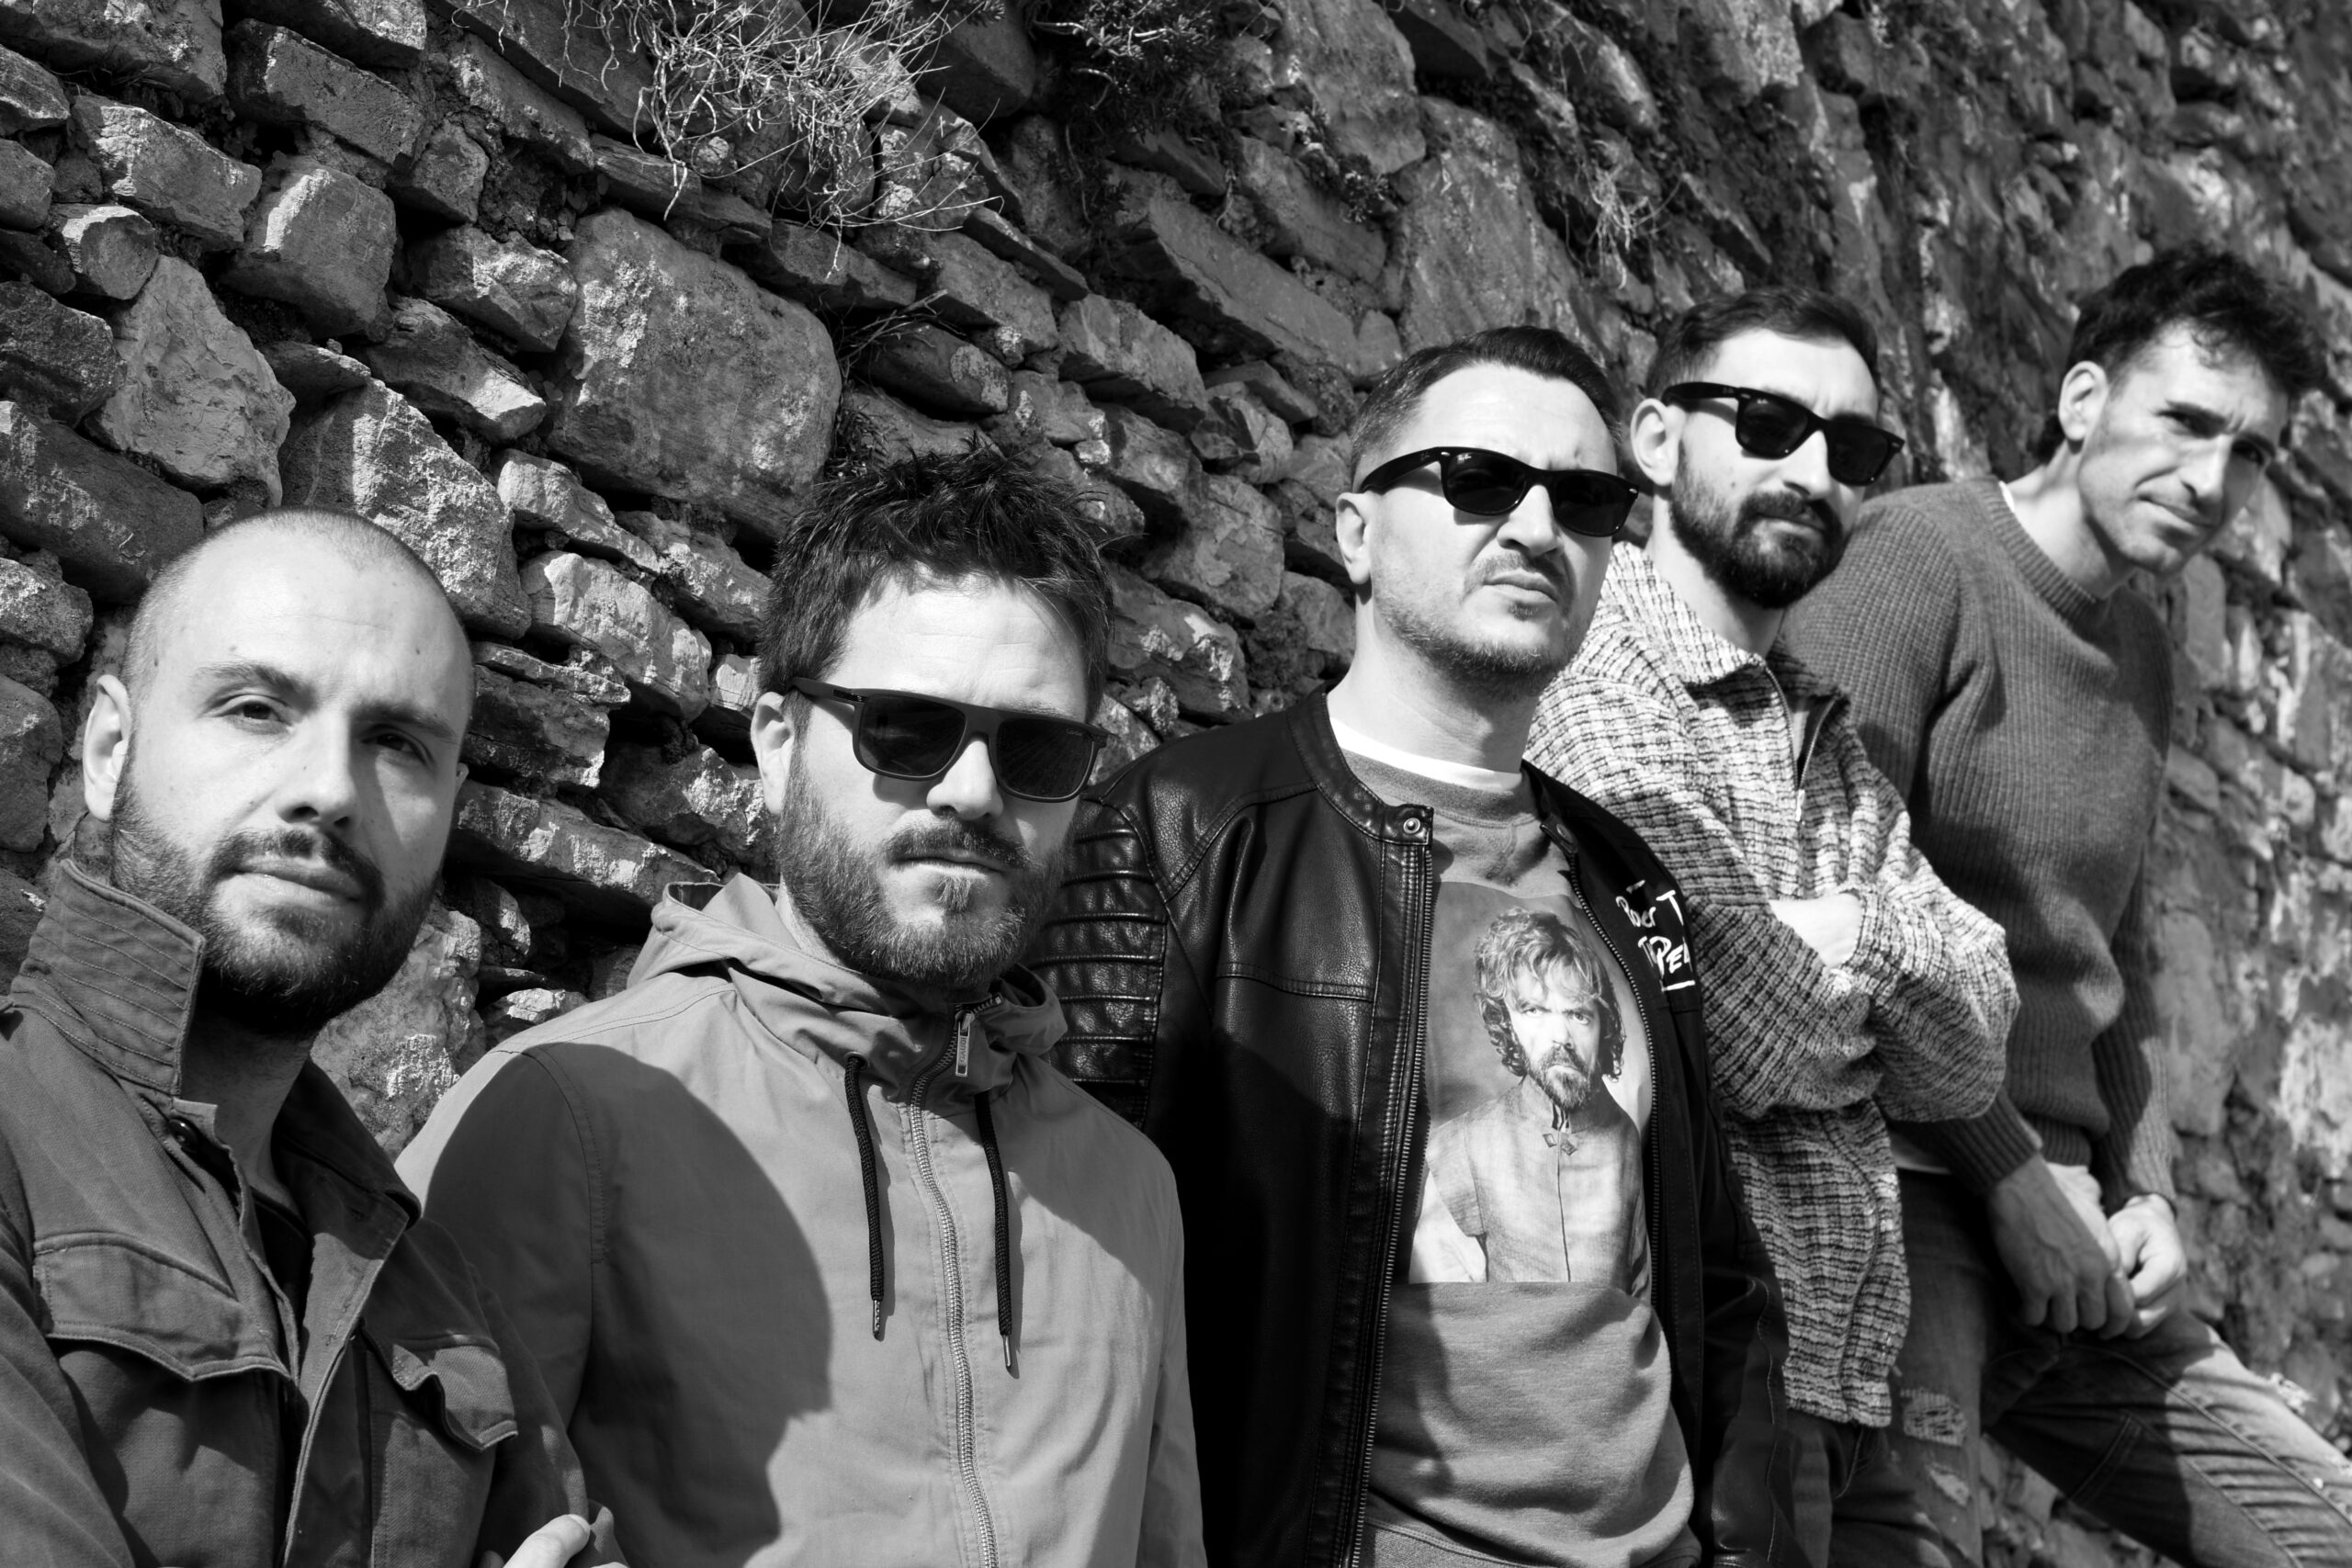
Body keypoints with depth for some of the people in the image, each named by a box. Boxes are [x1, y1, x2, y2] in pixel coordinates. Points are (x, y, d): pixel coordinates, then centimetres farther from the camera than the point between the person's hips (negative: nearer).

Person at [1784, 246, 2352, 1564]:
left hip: (2064, 1222, 9)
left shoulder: (2143, 651, 16)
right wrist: (2014, 1172, -13)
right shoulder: (1916, 561, -10)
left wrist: (2145, 1190, 9)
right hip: (1899, 1188, -8)